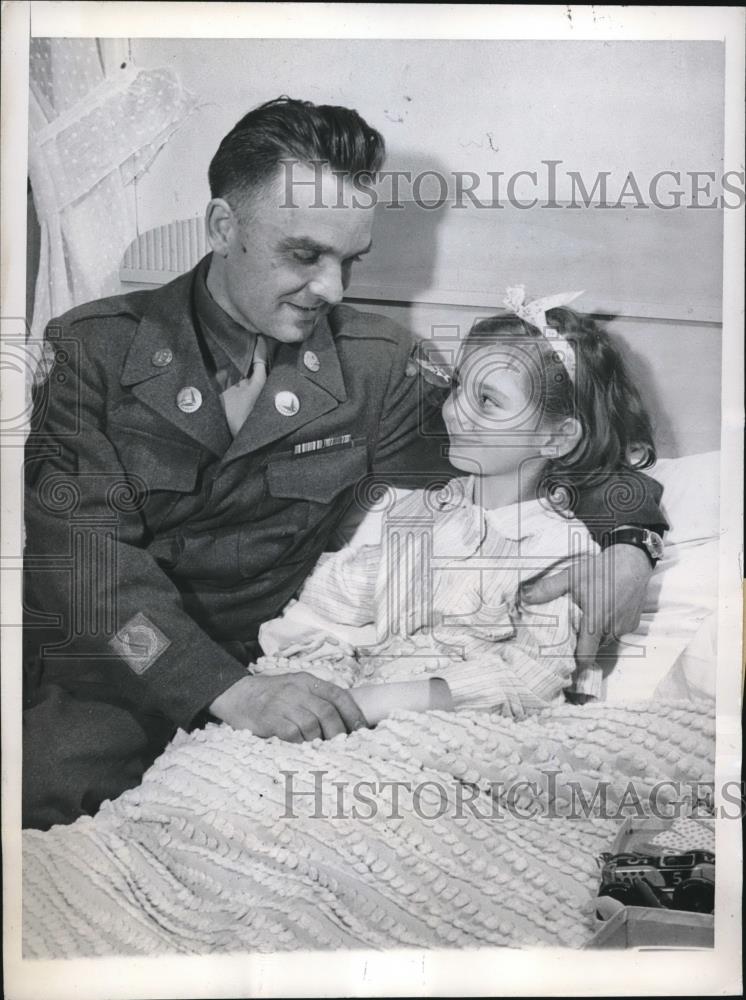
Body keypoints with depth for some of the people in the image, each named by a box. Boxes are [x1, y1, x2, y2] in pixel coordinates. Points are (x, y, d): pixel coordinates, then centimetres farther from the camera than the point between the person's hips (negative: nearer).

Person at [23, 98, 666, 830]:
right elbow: (83, 549, -14)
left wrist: (624, 545, -9)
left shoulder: (374, 365, 2)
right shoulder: (94, 349, -4)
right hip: (102, 671, 0)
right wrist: (231, 691, -27)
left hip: (259, 660, 1)